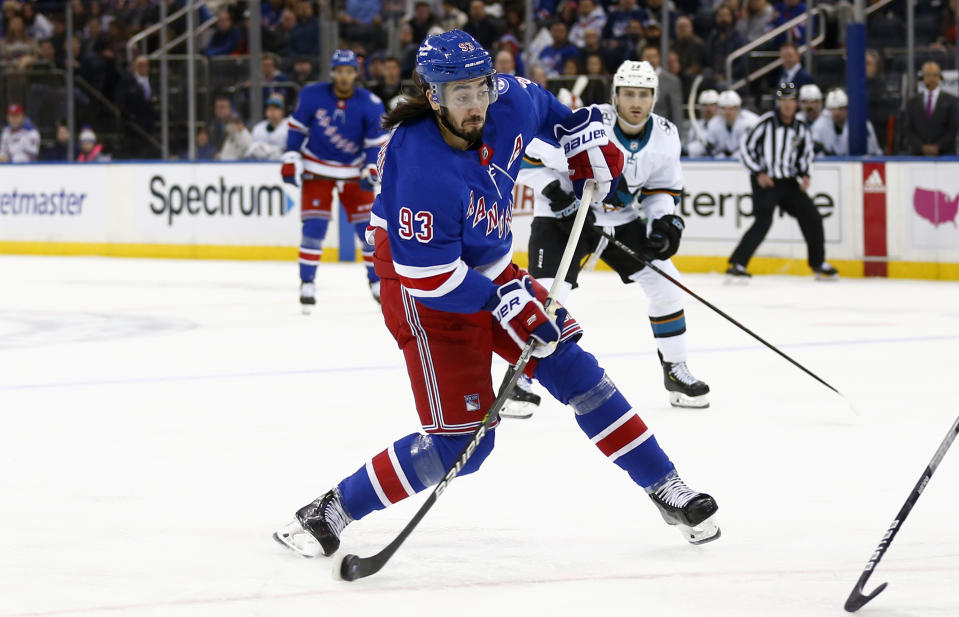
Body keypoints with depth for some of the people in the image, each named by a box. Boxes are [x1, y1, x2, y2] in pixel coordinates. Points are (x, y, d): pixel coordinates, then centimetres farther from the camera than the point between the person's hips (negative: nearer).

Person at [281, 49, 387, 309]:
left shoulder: (370, 104, -12)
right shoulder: (313, 95, -12)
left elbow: (376, 142, -6)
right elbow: (297, 127, 0)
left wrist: (371, 170, -19)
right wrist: (291, 161, -4)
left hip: (353, 171, 1)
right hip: (317, 168, -1)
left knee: (368, 225, -1)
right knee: (314, 226, -11)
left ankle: (376, 282, 14)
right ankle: (307, 283, -2)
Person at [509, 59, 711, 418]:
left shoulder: (665, 137, -7)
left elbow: (663, 186, 8)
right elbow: (531, 158, -19)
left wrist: (665, 221, -10)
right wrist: (561, 197, -28)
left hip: (621, 220, 5)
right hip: (562, 219, -5)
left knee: (664, 281, -1)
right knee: (548, 292, -20)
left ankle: (675, 371, 15)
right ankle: (520, 378, -7)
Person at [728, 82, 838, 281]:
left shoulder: (801, 129, 5)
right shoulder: (767, 122, -10)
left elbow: (806, 155, 18)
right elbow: (746, 149, -7)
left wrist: (805, 175, 1)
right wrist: (758, 173, -14)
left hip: (789, 182, 5)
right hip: (765, 181, -5)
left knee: (812, 218, 1)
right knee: (763, 222, -21)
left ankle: (818, 264, 19)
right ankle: (737, 264, -21)